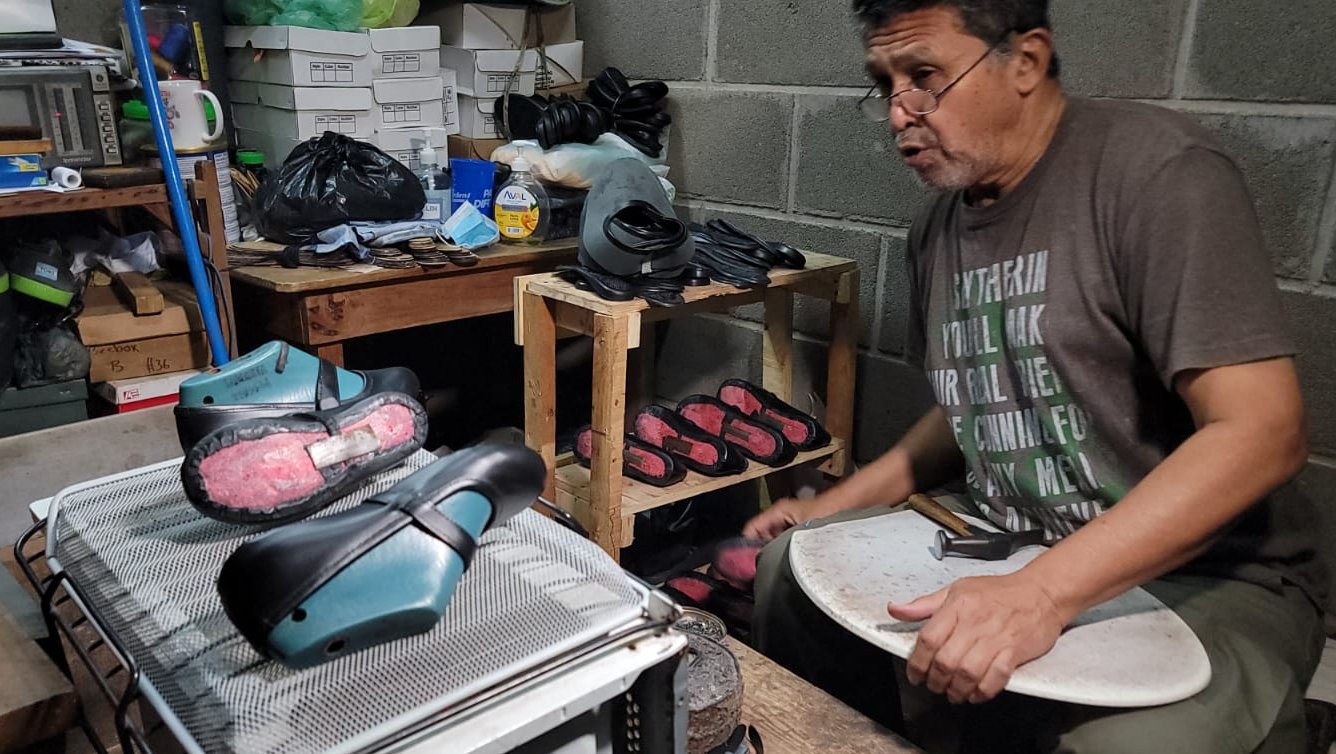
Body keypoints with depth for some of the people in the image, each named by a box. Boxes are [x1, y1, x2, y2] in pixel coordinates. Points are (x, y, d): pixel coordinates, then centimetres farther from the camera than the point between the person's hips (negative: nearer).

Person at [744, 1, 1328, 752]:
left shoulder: (1157, 169, -16)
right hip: (1008, 551, 7)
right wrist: (835, 507, 7)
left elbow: (1263, 432, -24)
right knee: (787, 567, -1)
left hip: (1205, 579, -6)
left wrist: (1042, 593, -34)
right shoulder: (940, 225, 6)